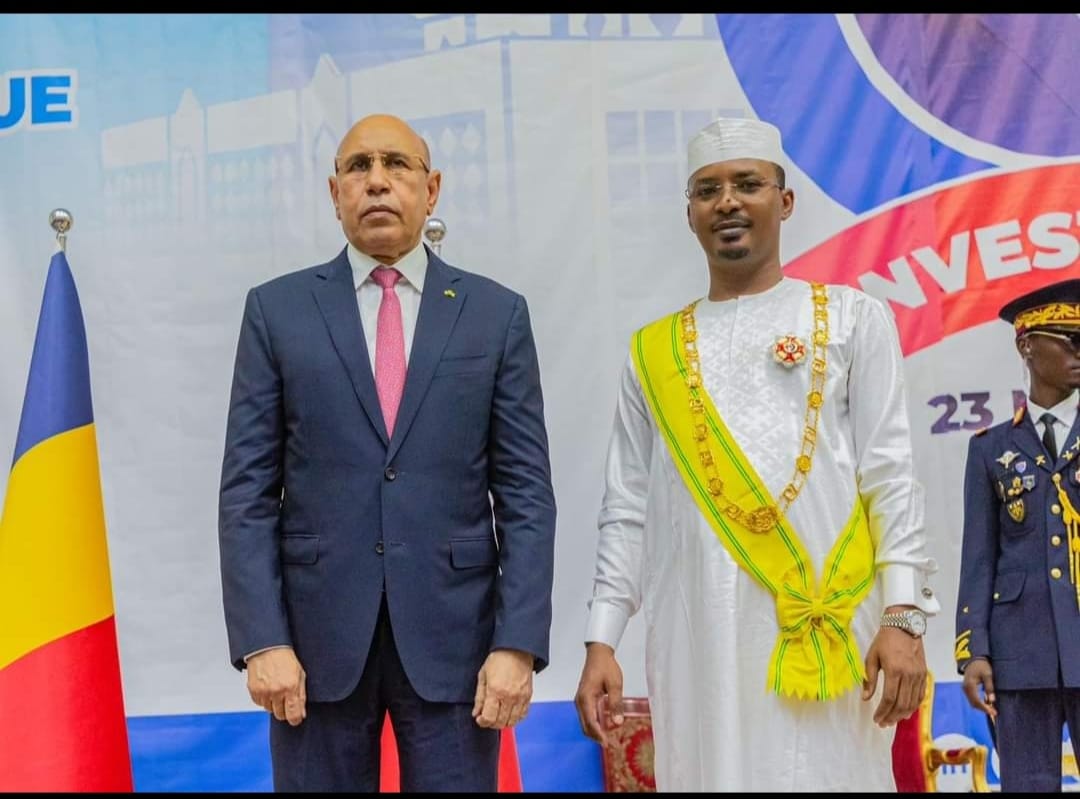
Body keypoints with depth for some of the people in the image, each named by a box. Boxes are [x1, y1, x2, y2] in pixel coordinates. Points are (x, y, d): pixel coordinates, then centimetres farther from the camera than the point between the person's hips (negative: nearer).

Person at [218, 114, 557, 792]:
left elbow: (526, 492, 2)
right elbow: (248, 488, 1)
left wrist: (518, 643, -6)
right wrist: (261, 639, -7)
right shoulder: (277, 310, 5)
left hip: (453, 633, 0)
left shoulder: (498, 314, 5)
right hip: (317, 633, 0)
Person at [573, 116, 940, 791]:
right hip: (695, 633, 2)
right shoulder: (654, 351, 15)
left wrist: (904, 616, -9)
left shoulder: (851, 317, 8)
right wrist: (602, 641, 4)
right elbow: (628, 508, 12)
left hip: (826, 626, -2)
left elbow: (891, 474, 1)